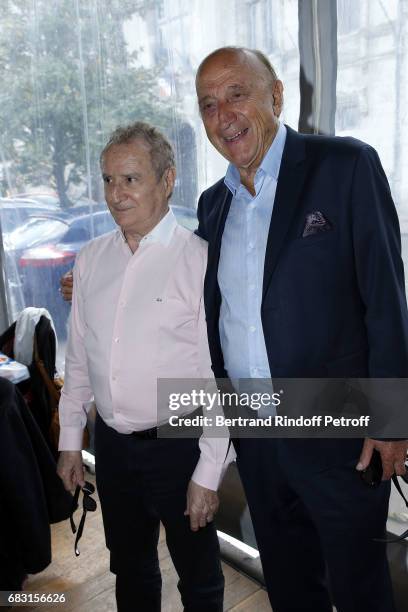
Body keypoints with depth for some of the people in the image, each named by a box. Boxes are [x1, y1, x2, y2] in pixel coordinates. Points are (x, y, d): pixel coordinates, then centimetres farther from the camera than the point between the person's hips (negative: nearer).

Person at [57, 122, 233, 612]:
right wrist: (70, 441, 11)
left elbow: (221, 377, -15)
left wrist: (208, 474, -13)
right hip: (111, 443, 5)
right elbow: (78, 356, 8)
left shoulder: (201, 260, -16)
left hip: (178, 446, -4)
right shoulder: (91, 259, 1)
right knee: (130, 571, 26)